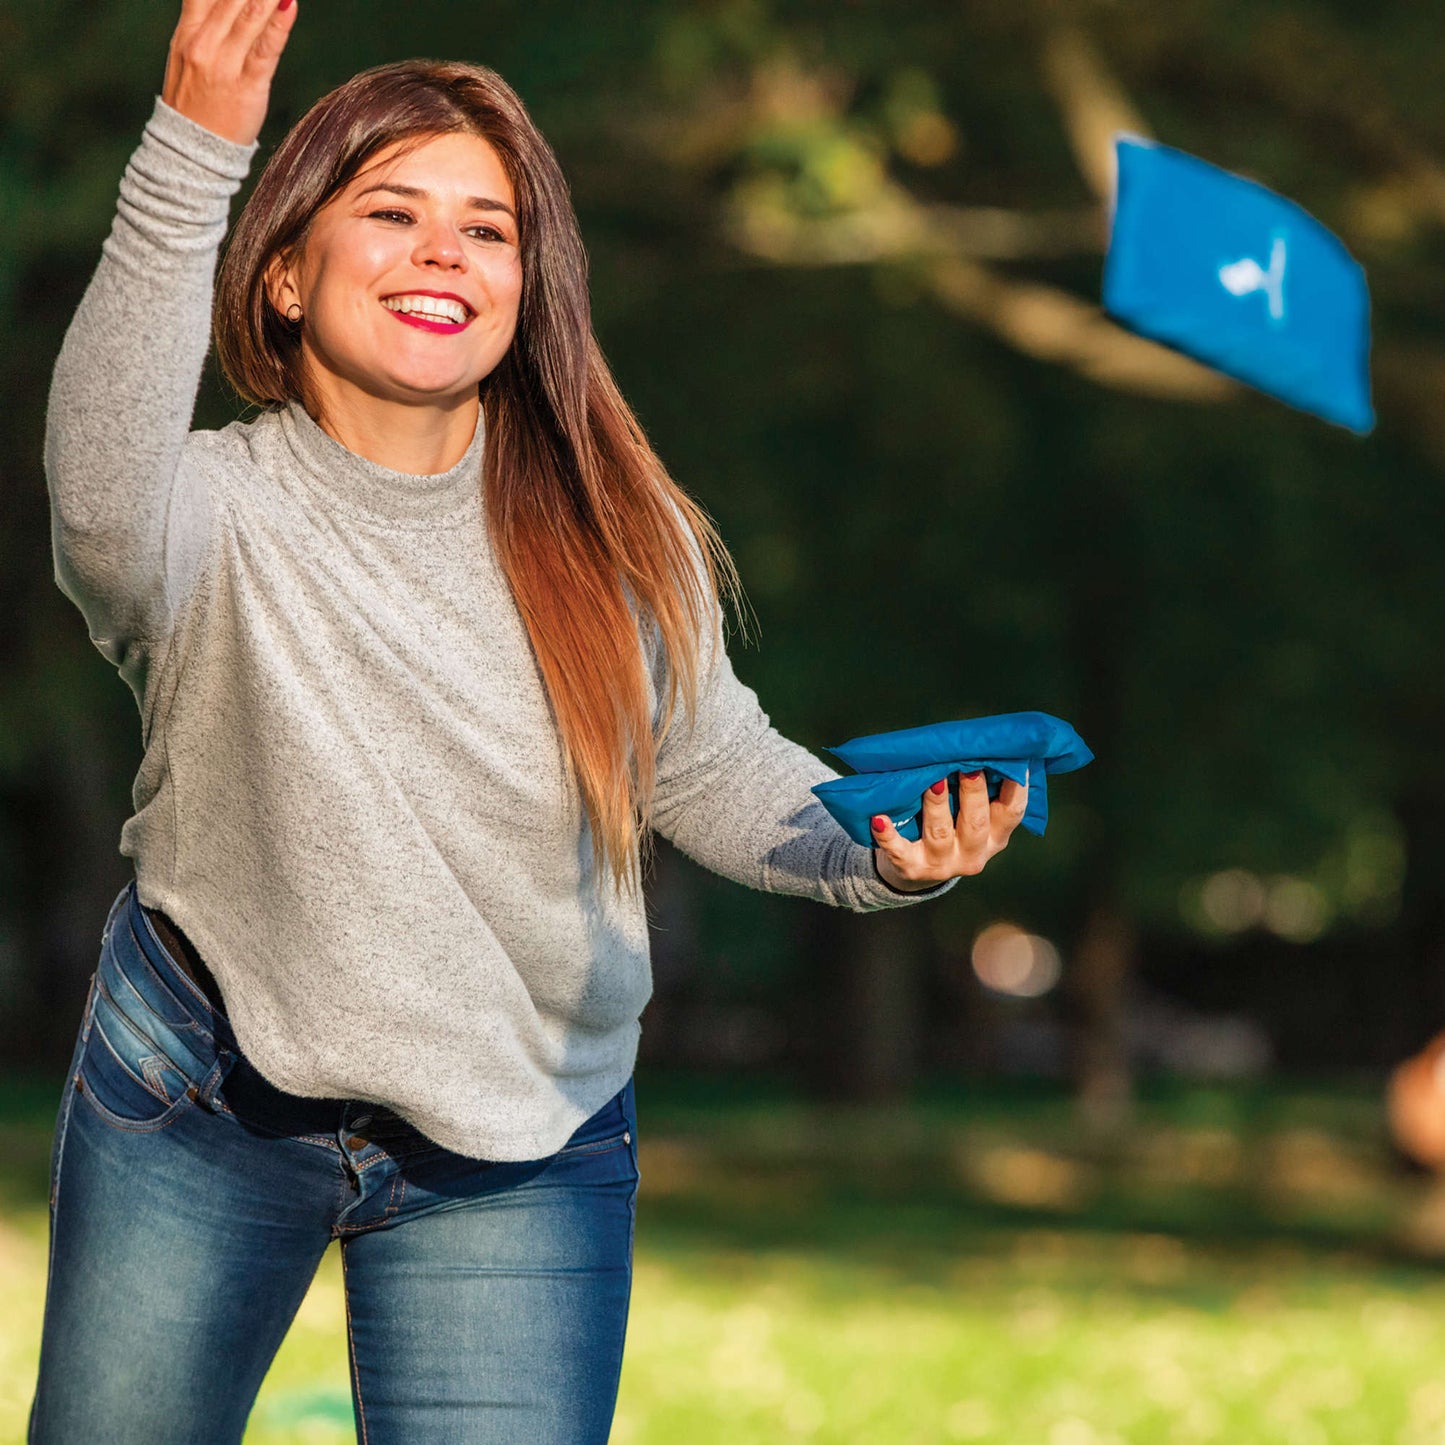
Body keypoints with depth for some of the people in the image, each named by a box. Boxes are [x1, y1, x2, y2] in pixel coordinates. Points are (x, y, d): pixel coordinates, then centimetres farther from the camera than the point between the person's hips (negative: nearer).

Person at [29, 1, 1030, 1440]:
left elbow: (710, 770, 7)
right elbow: (104, 500, -43)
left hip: (518, 1154, 1)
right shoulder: (223, 517, -18)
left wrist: (885, 847, -15)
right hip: (197, 1103, -1)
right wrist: (191, 158, -55)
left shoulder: (612, 540, -7)